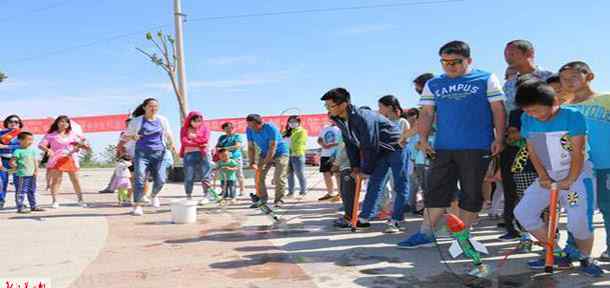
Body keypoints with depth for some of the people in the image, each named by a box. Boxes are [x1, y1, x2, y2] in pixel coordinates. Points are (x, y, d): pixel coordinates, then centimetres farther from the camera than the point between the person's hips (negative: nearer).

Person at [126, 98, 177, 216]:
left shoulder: (162, 120, 8)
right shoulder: (136, 121, 3)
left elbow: (168, 134, 18)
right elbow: (126, 136, 9)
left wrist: (171, 145, -1)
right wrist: (133, 137, -14)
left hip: (159, 153, 2)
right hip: (142, 153, -1)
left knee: (160, 180, -5)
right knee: (140, 179, -13)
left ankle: (154, 195, 28)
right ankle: (137, 205, -3)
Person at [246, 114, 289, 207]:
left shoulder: (271, 128, -29)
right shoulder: (249, 130, -11)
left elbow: (272, 148, -29)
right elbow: (251, 148, -4)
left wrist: (263, 164, -29)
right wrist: (252, 163, -16)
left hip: (280, 153, -5)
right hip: (264, 154, 6)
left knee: (279, 178, -14)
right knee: (259, 176, -5)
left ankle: (279, 200, -3)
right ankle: (262, 199, 4)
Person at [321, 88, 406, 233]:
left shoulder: (363, 117, -33)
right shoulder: (341, 120, -5)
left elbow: (369, 146, -28)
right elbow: (350, 143, 4)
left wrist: (365, 169, -18)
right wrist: (355, 166, -1)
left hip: (396, 147, -9)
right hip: (379, 151, 9)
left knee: (400, 186, -4)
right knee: (374, 183, 8)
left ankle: (395, 219, 1)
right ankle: (364, 218, 11)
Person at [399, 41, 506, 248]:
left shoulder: (486, 79, 3)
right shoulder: (433, 85, 10)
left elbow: (498, 109, 1)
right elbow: (426, 113, 11)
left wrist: (499, 139, -5)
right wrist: (423, 139, 1)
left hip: (477, 148, -2)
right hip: (443, 148, 2)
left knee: (472, 194, 4)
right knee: (436, 191, 3)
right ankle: (425, 234, 10)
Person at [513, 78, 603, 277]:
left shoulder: (572, 116, -16)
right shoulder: (527, 119, -2)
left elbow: (578, 152, -15)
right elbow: (532, 151, 3)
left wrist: (570, 180, -16)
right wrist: (543, 177, -6)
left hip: (576, 174, -6)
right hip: (549, 176, 6)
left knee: (579, 221, -17)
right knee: (523, 212, -2)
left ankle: (586, 259, 16)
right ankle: (557, 255, 11)